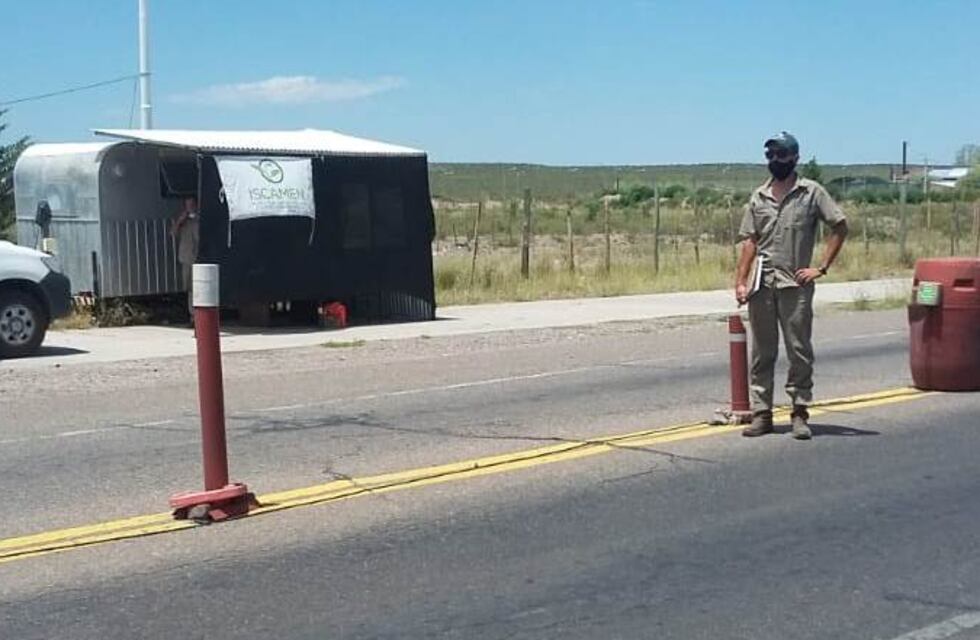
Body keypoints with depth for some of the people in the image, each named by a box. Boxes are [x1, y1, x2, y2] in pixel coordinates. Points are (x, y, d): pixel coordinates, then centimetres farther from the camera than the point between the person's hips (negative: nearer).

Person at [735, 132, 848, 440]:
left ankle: (800, 414, 6)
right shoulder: (759, 197, 12)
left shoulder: (812, 192, 2)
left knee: (800, 351, -1)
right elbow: (750, 241, 10)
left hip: (795, 285, -3)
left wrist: (821, 268, -5)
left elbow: (840, 227, 0)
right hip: (761, 286, 4)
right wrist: (740, 281, 1)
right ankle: (761, 414, 11)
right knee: (762, 353, 6)